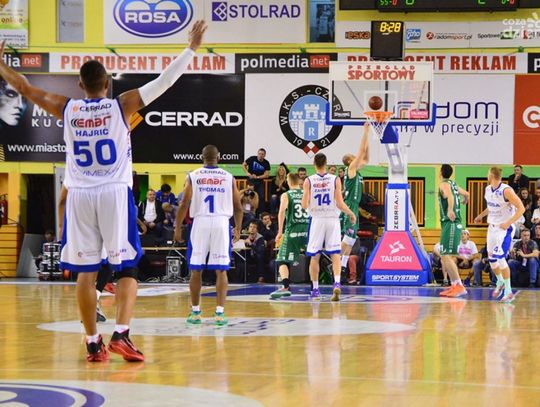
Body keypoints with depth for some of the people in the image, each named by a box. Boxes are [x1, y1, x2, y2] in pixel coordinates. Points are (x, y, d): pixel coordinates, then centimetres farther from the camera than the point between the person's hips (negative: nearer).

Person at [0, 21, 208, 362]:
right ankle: (121, 334, -14)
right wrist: (192, 49, 3)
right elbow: (164, 81, -3)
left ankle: (93, 343, 5)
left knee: (86, 271, 5)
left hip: (80, 195, 2)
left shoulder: (67, 109, 4)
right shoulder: (121, 105, -2)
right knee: (127, 268, 3)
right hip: (115, 193, -2)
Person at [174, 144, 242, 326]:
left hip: (200, 222, 0)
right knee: (221, 270, 2)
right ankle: (219, 313, -4)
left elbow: (184, 204, -2)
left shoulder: (193, 176, 3)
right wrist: (238, 229, 19)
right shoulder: (229, 177, 6)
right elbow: (238, 207, 7)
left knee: (196, 270, 8)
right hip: (221, 223, 0)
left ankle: (195, 312, 12)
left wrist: (177, 228, 6)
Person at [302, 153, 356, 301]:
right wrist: (351, 214, 9)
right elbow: (340, 203, -7)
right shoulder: (335, 179, -3)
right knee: (335, 254, 1)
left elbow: (304, 205, -7)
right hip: (332, 219, 0)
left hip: (317, 220, 0)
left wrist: (304, 202, 16)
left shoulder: (309, 181, -3)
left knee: (314, 256, 9)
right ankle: (337, 283, -20)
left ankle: (315, 289, 12)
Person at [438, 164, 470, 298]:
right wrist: (465, 200, 60)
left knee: (446, 256, -15)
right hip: (455, 223, 9)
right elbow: (466, 194, 36)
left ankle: (460, 286, -21)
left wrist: (450, 209, -49)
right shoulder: (453, 184, 17)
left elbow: (450, 196, -31)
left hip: (450, 223, -9)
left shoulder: (444, 184, -8)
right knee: (446, 256, 16)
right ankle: (454, 285, 18)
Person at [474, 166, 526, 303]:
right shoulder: (488, 189, 4)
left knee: (500, 258, -16)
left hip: (504, 228, -8)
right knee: (491, 257, 11)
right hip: (492, 227, 8)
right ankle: (500, 282, 37)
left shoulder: (506, 190, -21)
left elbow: (521, 208, -23)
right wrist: (481, 215, 23)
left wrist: (508, 223, -29)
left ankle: (508, 292, -8)